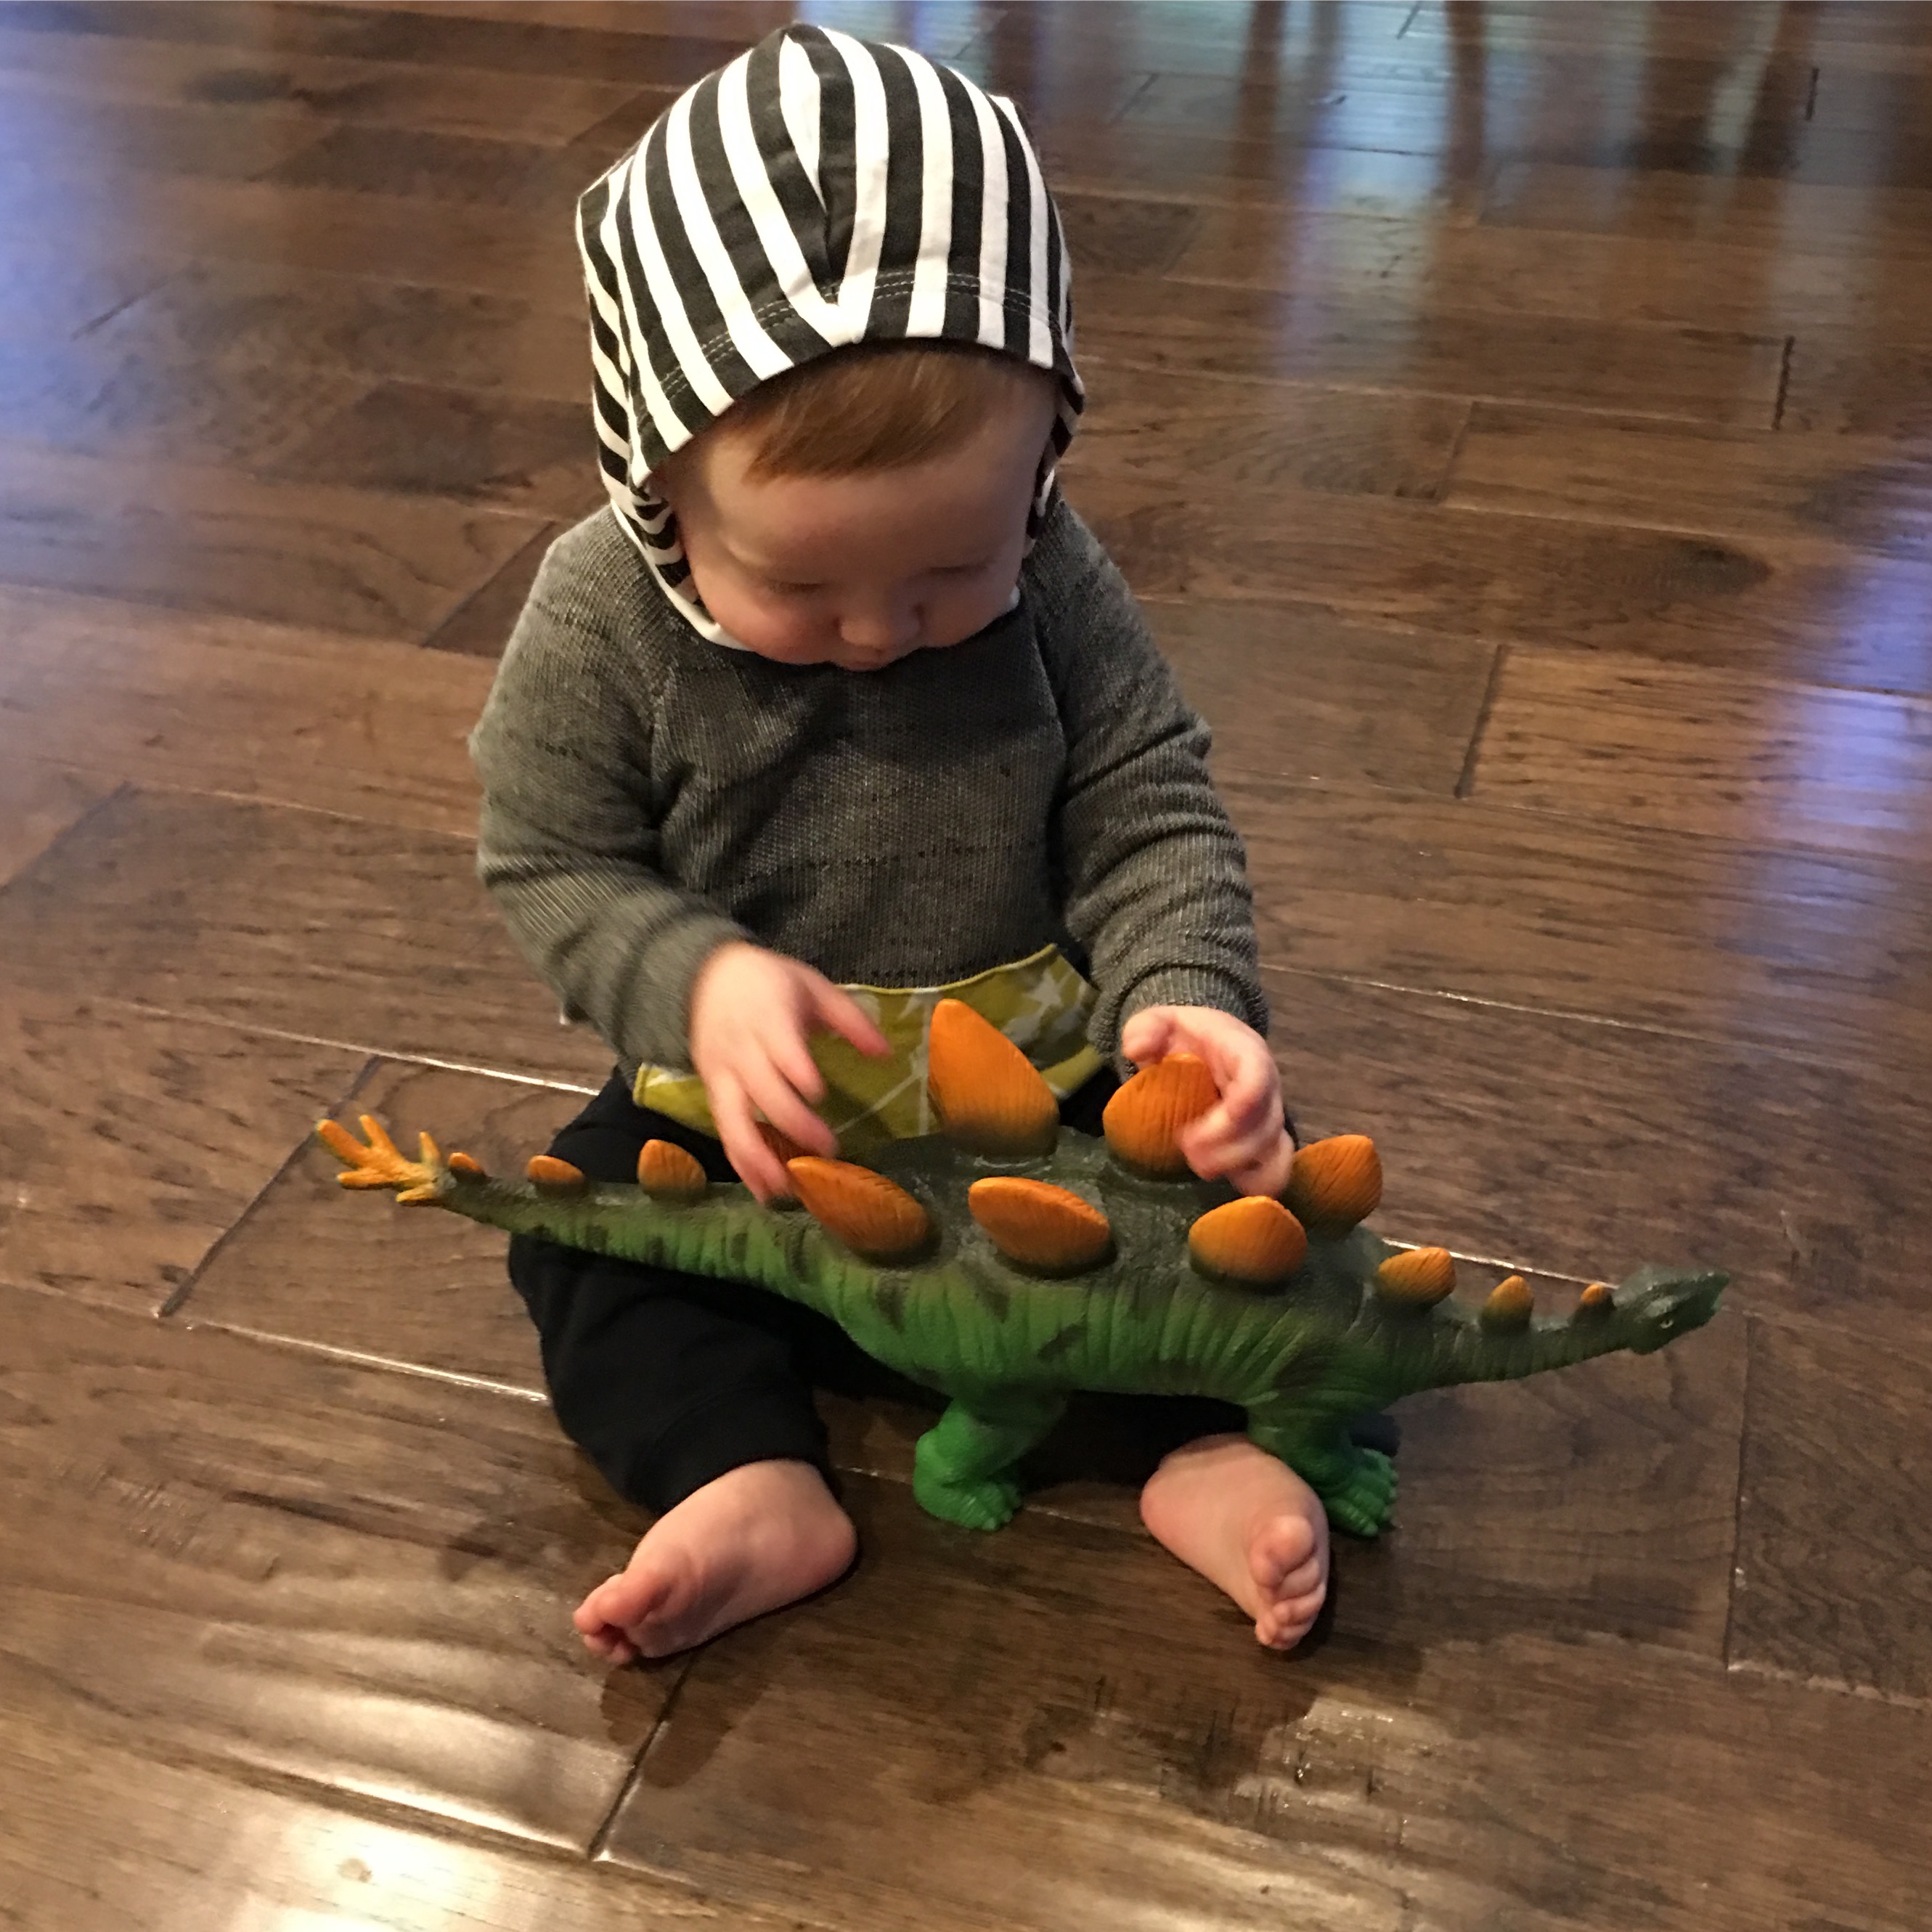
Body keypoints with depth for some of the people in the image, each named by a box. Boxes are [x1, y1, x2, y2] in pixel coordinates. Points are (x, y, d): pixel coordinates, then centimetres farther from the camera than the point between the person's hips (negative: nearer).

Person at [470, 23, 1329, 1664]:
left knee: (1246, 1145, -14)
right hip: (754, 1104, 0)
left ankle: (1207, 1439, -18)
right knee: (583, 1219, -16)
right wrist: (700, 979, -29)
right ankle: (756, 1487, -24)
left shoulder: (1057, 588, -16)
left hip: (1044, 1078, 1)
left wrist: (1184, 992, -29)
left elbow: (1152, 820, -10)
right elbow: (552, 869, -10)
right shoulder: (596, 616, -18)